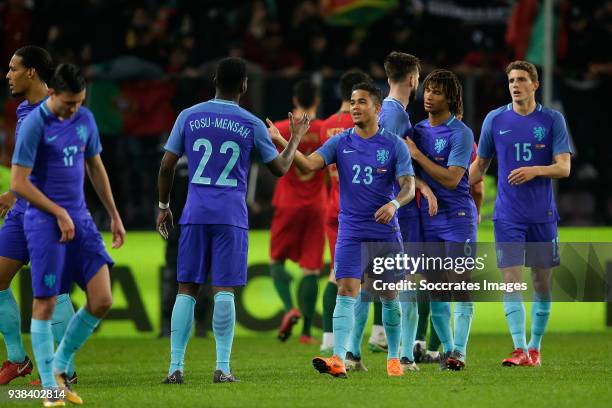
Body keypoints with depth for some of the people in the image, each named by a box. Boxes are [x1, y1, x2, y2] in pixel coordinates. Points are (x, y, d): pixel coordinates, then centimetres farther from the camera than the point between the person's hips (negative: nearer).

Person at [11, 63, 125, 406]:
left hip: (80, 219, 6)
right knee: (45, 303, -4)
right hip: (45, 222, -6)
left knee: (102, 301, -2)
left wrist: (114, 216, 20)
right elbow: (19, 183, -14)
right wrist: (60, 213, -14)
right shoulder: (35, 125, -12)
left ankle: (61, 366, 15)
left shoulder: (85, 119, 8)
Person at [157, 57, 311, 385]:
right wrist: (296, 139, 26)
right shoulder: (251, 124, 0)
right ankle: (222, 368, -7)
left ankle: (175, 367, -1)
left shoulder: (189, 117, 4)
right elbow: (280, 168, 9)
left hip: (195, 213, 2)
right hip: (231, 216, -2)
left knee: (187, 289, 4)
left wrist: (163, 206, 17)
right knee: (224, 290, -2)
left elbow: (167, 165, 5)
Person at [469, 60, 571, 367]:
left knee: (541, 281, 5)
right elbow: (479, 166, 13)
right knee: (511, 279, -11)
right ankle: (520, 350, -15)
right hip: (507, 214, 0)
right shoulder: (495, 120, 4)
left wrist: (535, 170, -23)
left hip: (542, 214, 0)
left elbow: (564, 168, -5)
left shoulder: (552, 120, 0)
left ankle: (535, 348, 16)